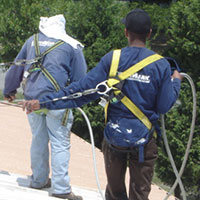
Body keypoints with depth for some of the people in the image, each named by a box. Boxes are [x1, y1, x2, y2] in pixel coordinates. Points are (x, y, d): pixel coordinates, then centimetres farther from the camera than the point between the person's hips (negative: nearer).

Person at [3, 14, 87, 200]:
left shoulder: (32, 40, 13)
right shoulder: (71, 45, 3)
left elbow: (16, 68, 21)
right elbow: (80, 77, 4)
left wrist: (9, 90, 35)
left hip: (32, 98, 4)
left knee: (38, 140, 17)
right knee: (60, 144, 0)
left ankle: (39, 180, 26)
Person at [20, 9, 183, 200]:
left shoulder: (112, 59, -9)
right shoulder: (161, 64, -9)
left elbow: (82, 90, -13)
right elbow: (164, 106, -5)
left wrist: (43, 101, -11)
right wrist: (176, 82, 13)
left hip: (114, 136, 1)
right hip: (144, 141, -1)